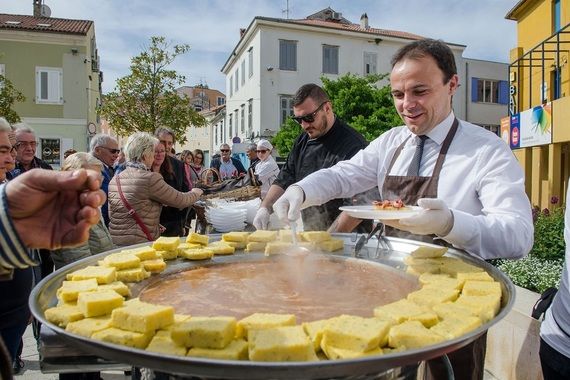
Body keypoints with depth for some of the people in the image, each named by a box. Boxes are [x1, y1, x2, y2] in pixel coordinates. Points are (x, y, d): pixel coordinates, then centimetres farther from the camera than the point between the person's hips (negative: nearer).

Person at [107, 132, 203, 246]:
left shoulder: (114, 181, 8)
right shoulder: (150, 178, -14)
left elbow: (111, 216, 16)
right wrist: (196, 193, 16)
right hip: (142, 243, -8)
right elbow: (180, 201, -6)